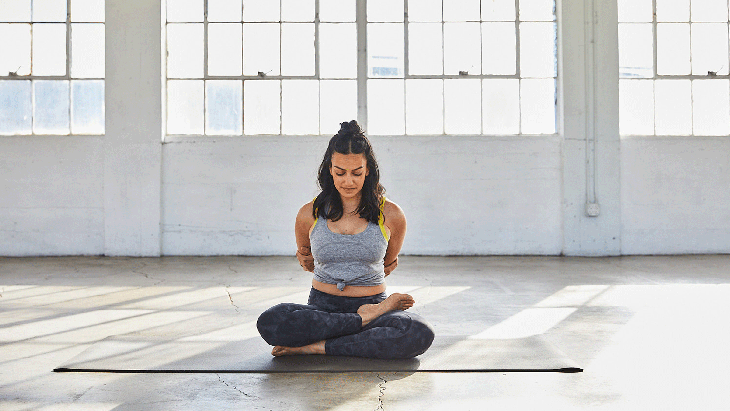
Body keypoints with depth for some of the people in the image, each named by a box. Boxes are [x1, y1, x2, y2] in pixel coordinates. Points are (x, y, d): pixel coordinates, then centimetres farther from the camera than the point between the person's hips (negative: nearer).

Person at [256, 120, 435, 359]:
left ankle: (318, 347, -23)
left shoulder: (390, 215, 0)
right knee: (269, 322, -33)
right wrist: (306, 262, 8)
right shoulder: (309, 215, 2)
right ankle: (364, 320, -20)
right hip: (322, 307, 1)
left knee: (420, 334, -35)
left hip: (373, 302, -1)